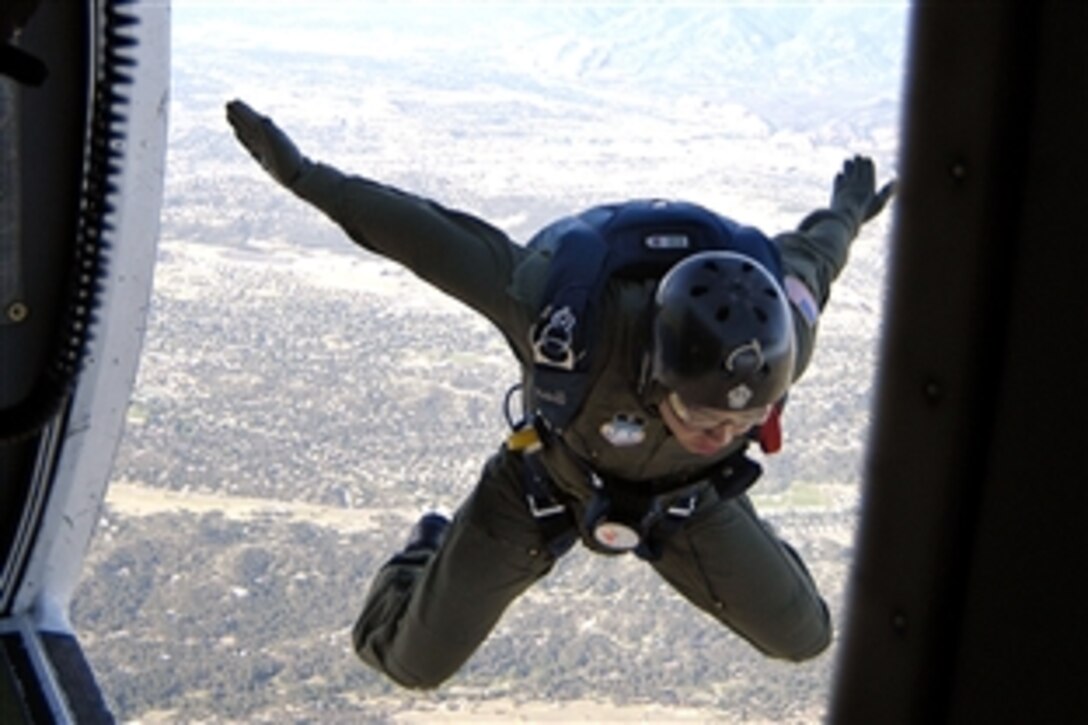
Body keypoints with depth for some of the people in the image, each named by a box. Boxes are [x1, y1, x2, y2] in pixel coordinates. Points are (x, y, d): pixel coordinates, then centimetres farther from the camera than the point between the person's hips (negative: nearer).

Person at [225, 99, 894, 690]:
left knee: (802, 639, 11)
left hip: (682, 494, 2)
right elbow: (439, 243, -35)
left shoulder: (776, 344, -39)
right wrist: (304, 177, -25)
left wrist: (847, 213, 11)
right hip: (549, 481, -2)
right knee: (416, 663, 7)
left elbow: (805, 256, -13)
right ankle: (427, 556, 40)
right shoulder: (574, 327, -48)